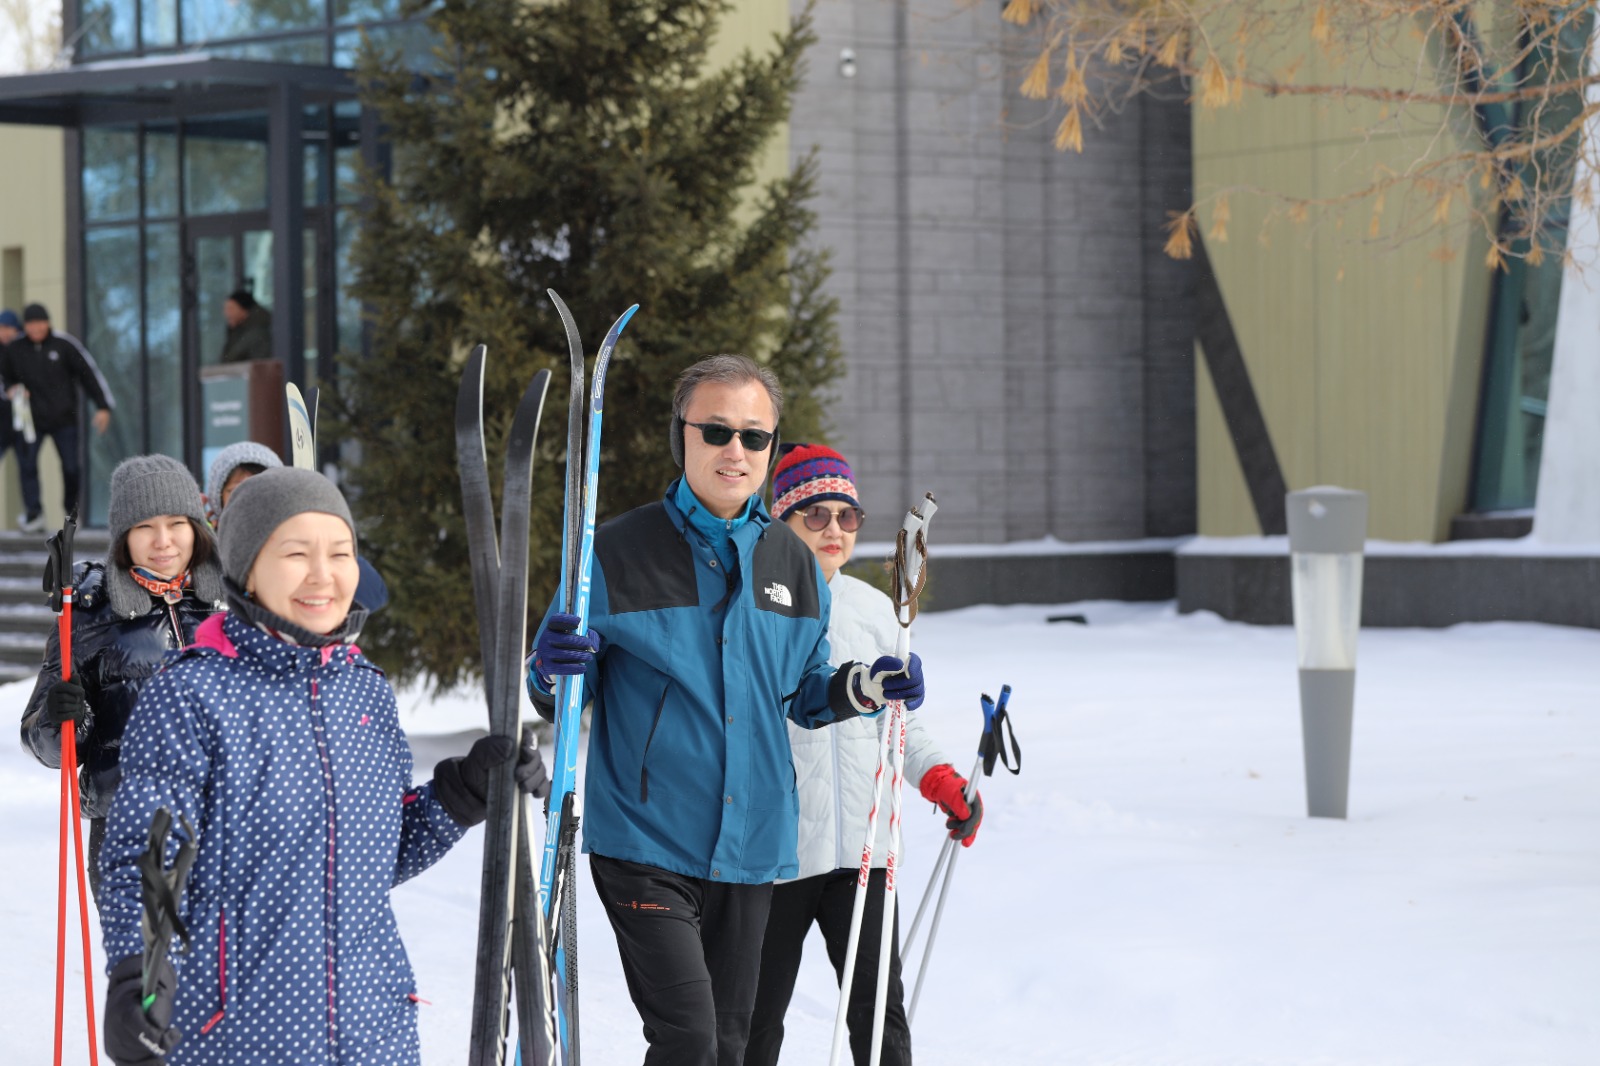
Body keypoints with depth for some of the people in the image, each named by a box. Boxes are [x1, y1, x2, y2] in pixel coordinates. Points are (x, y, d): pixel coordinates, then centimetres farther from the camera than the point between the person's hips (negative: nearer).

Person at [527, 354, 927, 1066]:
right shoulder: (620, 553, -6)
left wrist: (865, 688, -1)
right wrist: (555, 672, -24)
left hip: (750, 845, 5)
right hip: (645, 845, -5)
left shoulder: (792, 562, 8)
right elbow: (557, 697, -1)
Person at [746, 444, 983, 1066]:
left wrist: (941, 779, 5)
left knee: (880, 1008, -2)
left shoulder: (873, 610, 11)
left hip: (862, 844, 3)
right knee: (757, 1015, 5)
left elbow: (899, 721, 20)